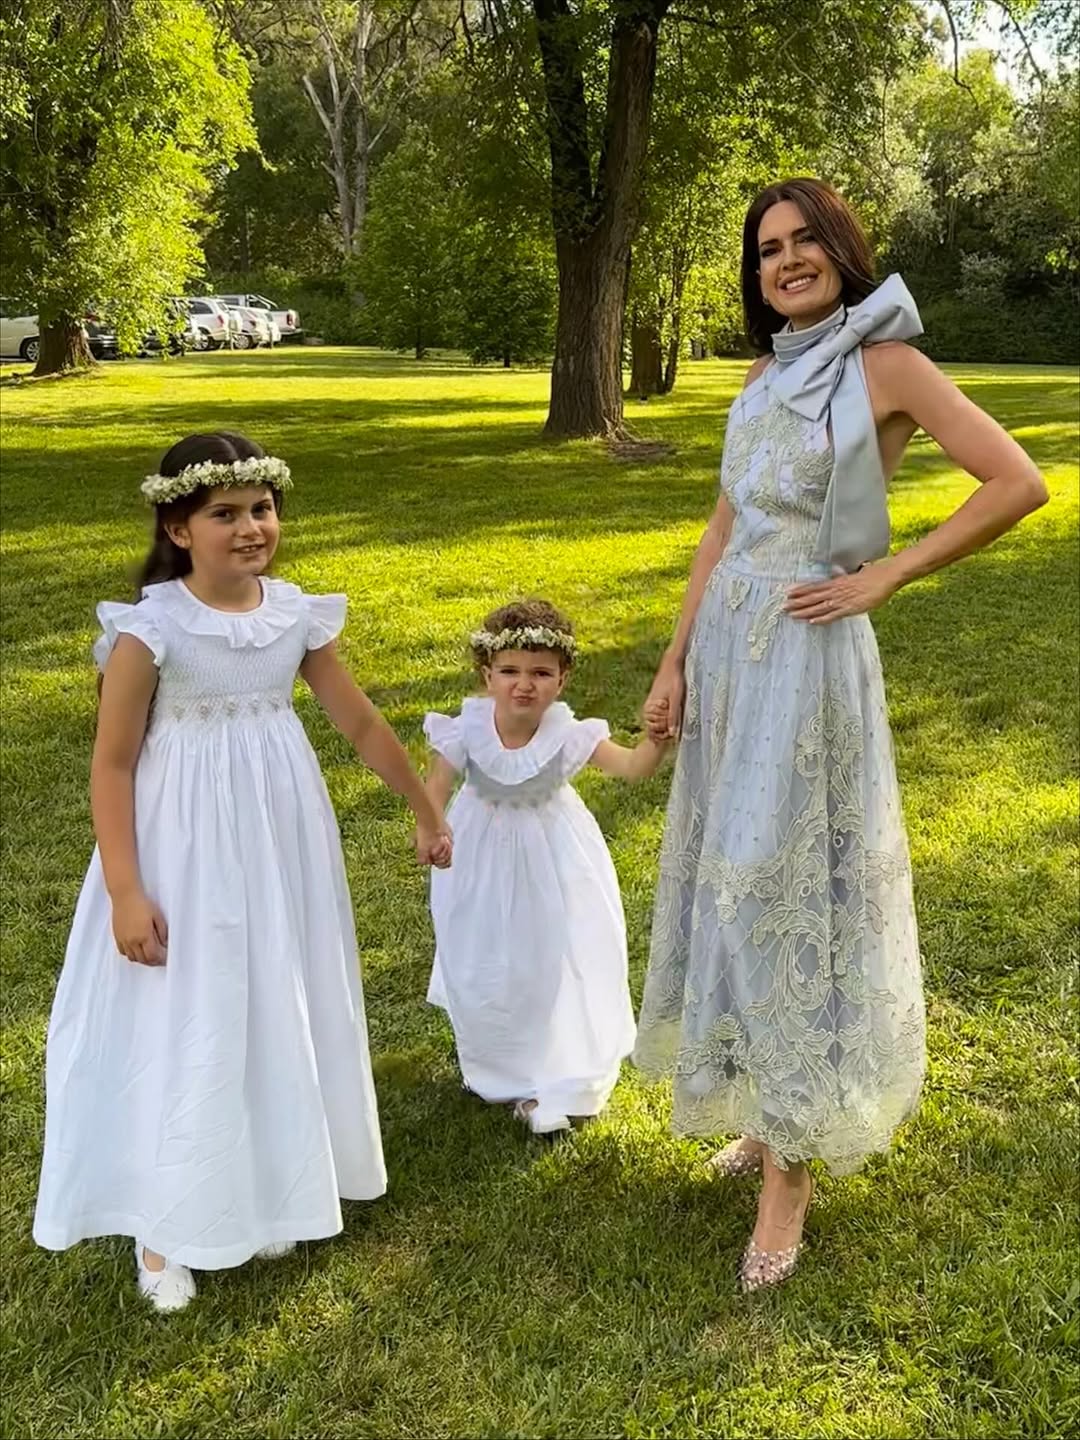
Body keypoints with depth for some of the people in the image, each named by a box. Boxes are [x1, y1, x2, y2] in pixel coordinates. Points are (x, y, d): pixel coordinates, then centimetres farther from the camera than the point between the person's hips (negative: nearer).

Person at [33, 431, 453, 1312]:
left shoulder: (297, 614, -3)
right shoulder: (150, 630, -16)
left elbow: (361, 722, 8)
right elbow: (113, 764, -12)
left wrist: (427, 810, 16)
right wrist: (126, 891, -17)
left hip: (280, 845, 5)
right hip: (186, 852, -5)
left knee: (280, 1015, 15)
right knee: (183, 1027, 4)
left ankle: (269, 1193, 36)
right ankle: (165, 1227, 22)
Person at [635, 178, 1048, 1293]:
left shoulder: (887, 366, -7)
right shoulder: (765, 377, 13)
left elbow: (1019, 483, -14)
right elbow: (722, 531, 13)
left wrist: (884, 576, -13)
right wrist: (675, 665, 8)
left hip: (806, 657, -7)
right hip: (726, 653, 7)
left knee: (787, 886, -3)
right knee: (732, 879, 12)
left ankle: (789, 1169, 9)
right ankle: (769, 1108, 30)